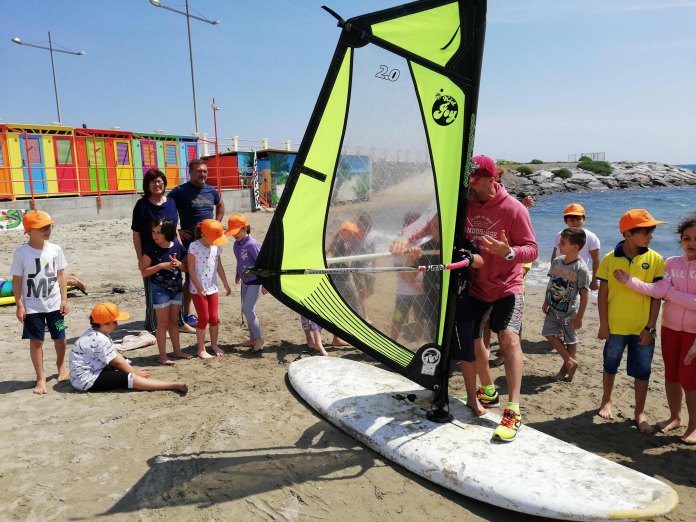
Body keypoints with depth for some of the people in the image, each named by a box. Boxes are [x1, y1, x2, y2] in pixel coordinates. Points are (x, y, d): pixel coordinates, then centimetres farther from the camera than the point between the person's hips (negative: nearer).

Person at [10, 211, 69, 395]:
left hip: (54, 304, 2)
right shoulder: (21, 253, -10)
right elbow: (17, 281, -6)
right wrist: (19, 306, -8)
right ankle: (41, 377, 15)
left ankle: (61, 365, 37)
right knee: (36, 340, 3)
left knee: (59, 338, 11)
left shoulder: (55, 249, -2)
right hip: (32, 307, -2)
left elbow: (60, 275, 4)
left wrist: (64, 299, 1)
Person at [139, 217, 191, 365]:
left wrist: (179, 264, -14)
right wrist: (161, 265, -23)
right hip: (160, 289, -4)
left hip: (177, 288, 4)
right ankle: (162, 356, 9)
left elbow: (186, 267, 8)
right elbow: (144, 272, -11)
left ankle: (177, 351, 27)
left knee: (174, 321, 15)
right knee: (163, 322, 1)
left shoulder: (178, 247, -2)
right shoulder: (151, 250, -11)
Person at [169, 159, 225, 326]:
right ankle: (186, 313, 9)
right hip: (191, 241, -6)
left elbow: (220, 205, 28)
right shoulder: (180, 191, -8)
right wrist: (177, 231, -11)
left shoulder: (211, 190, 9)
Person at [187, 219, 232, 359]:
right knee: (204, 318, 0)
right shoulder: (194, 247, -15)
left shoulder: (216, 247, 3)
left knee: (214, 318, 10)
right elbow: (191, 269, -14)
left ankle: (214, 345, 27)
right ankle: (201, 349, 14)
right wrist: (199, 288, -16)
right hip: (198, 290, -5)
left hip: (212, 288, 5)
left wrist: (226, 284, 13)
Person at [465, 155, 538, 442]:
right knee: (472, 340, 10)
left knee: (509, 338, -19)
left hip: (506, 286, -4)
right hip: (474, 285, 5)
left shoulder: (513, 208, -14)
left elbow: (531, 249, -14)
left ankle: (513, 411, -15)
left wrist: (508, 252, -35)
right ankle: (487, 392, 34)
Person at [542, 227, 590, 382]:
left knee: (570, 340, 8)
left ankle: (566, 366, 28)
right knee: (549, 333, 3)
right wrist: (546, 302, 13)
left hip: (569, 311, -6)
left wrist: (579, 317, -16)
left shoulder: (581, 269, -20)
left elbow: (585, 294, -17)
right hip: (553, 308, 6)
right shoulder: (557, 261, -1)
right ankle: (570, 362, 16)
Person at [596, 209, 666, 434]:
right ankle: (606, 402, 37)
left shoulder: (655, 259, -5)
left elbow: (656, 297, -3)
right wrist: (603, 325, -4)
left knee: (642, 372, 8)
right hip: (615, 326, 0)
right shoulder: (610, 259, -6)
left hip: (643, 328, 0)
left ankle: (639, 413, 25)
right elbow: (603, 294, -3)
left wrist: (650, 327, -7)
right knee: (610, 366, 15)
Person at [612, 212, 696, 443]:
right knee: (671, 374, 13)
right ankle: (675, 417, 31)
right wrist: (630, 281, -16)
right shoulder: (672, 263, 2)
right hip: (670, 328, 4)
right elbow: (658, 291, -9)